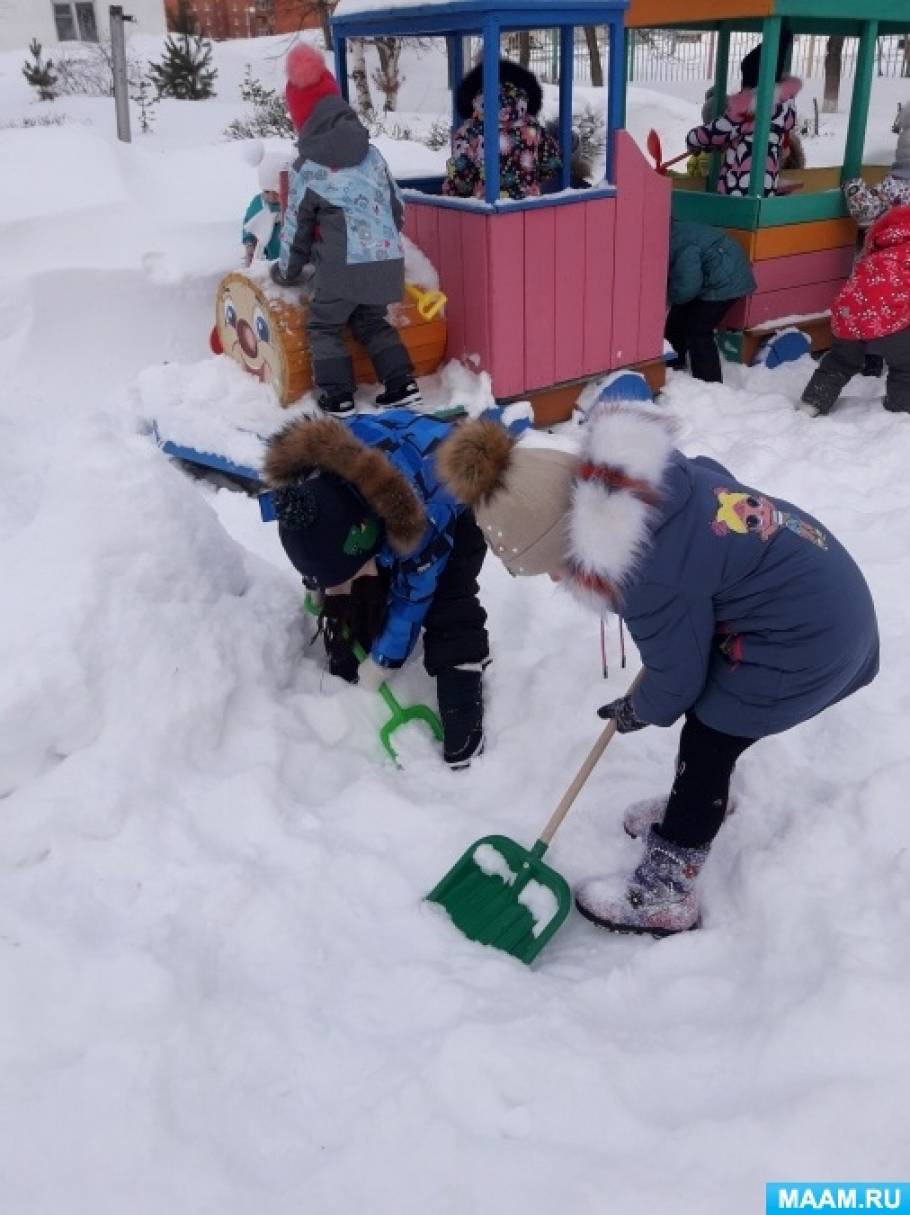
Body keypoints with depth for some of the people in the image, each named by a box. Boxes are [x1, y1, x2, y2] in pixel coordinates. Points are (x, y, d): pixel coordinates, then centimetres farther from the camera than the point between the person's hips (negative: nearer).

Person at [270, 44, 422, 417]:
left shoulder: (307, 169, -1)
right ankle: (402, 384, 12)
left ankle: (337, 396, 4)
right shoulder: (372, 153, 12)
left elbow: (297, 228, 7)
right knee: (372, 322, 22)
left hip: (343, 265, -5)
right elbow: (396, 207, 18)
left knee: (324, 325, 11)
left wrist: (285, 271, 21)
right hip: (387, 259, 5)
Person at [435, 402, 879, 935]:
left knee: (705, 746, 3)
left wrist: (638, 711, 7)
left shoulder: (649, 577, -33)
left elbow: (677, 676, -16)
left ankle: (666, 899, 18)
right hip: (816, 583, 9)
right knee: (711, 726, 24)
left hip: (803, 635, -9)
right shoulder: (622, 479, -9)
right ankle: (698, 805, 50)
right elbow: (714, 480, 12)